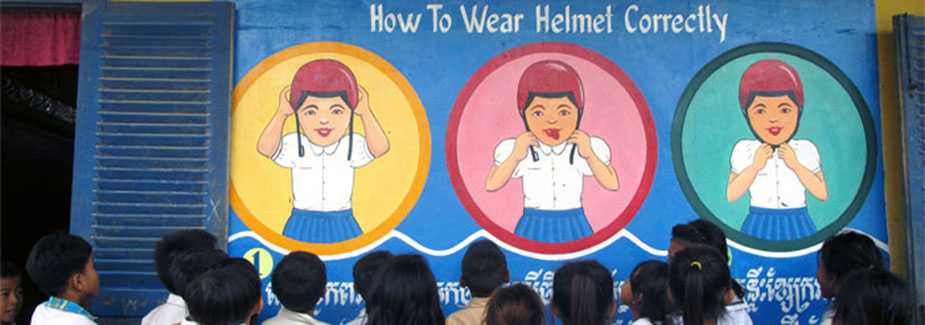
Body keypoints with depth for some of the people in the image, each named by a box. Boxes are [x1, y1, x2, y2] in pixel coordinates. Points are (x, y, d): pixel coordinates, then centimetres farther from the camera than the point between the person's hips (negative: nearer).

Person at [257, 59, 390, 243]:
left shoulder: (352, 147, -6)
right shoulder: (295, 146, -6)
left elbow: (380, 147, -22)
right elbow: (264, 148, -20)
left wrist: (366, 113, -21)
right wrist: (281, 114, -23)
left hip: (341, 227, 0)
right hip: (303, 226, 0)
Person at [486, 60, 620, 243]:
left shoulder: (589, 149, -6)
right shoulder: (516, 150, -8)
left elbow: (613, 185, -11)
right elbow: (490, 186, -12)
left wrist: (589, 154, -20)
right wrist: (515, 156, -21)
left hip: (573, 228, 0)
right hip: (534, 229, 0)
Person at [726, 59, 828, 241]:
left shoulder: (806, 150, -1)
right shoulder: (744, 150, -4)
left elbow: (823, 194, -6)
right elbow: (731, 195, -8)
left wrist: (796, 165, -14)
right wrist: (755, 166, -16)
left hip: (797, 226, 0)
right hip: (760, 226, 0)